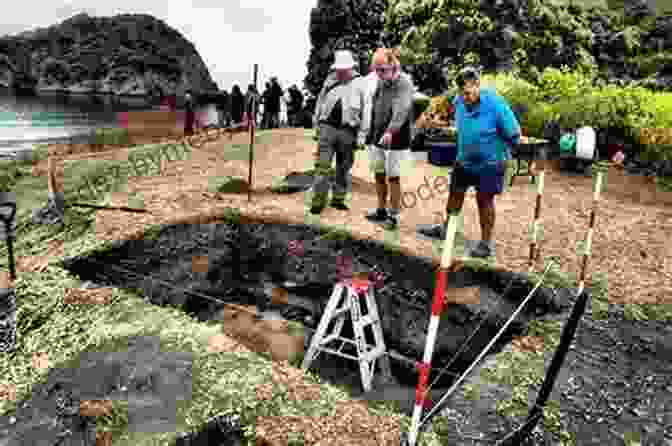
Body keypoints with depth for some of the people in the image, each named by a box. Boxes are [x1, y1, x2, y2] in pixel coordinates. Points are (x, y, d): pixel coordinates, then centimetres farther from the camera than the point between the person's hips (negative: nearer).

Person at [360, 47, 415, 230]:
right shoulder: (379, 82, 12)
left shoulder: (404, 82, -12)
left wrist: (391, 131, -39)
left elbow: (402, 109, -26)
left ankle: (394, 215, 9)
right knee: (379, 174, 12)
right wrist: (366, 132, 15)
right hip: (378, 136, 7)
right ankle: (381, 210, 26)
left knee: (393, 177, -2)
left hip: (396, 138, -7)